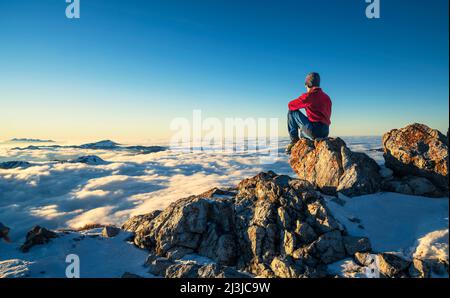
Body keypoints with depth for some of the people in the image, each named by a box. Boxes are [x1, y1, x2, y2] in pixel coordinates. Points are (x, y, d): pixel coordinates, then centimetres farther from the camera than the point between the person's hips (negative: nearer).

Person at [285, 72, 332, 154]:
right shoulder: (327, 97, 16)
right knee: (303, 132, 38)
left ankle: (294, 140, 4)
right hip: (325, 132, 9)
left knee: (292, 112, 4)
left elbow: (290, 105, 1)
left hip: (314, 130, -9)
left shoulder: (308, 96, -8)